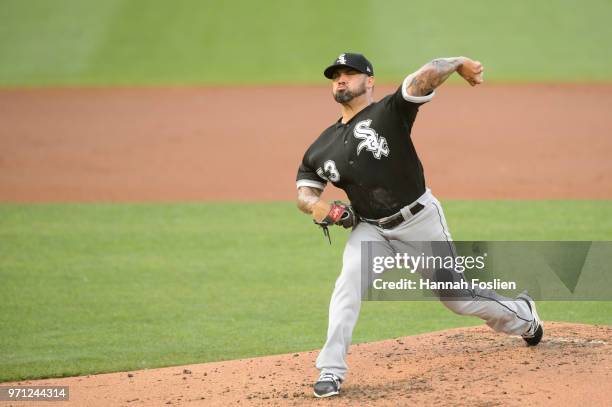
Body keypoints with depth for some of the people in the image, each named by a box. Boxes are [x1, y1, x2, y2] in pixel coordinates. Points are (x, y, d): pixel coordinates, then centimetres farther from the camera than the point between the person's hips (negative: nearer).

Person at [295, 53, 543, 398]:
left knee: (457, 296, 6)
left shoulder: (390, 112, -12)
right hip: (371, 229, 4)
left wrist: (457, 64, -40)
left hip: (420, 220, -3)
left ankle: (521, 314, 37)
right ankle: (331, 370, -24)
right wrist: (316, 205, -15)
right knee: (350, 277, -25)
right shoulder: (322, 148, 3)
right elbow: (304, 190, 6)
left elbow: (424, 79, -26)